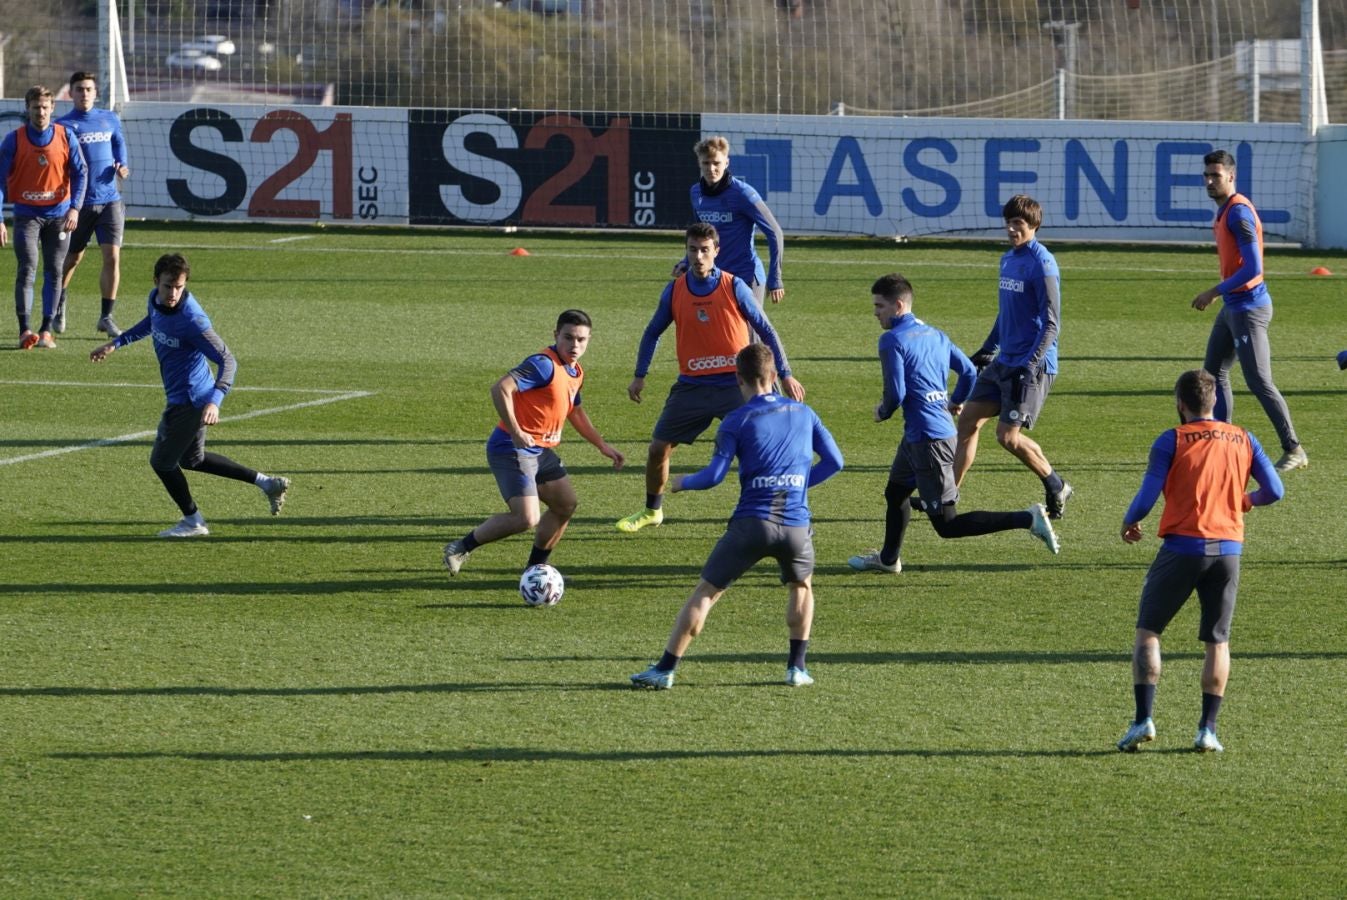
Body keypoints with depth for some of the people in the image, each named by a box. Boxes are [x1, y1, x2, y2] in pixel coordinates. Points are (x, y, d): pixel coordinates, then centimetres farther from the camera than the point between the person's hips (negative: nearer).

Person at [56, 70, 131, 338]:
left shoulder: (110, 120, 8)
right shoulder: (63, 126, -3)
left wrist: (121, 167, 3)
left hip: (110, 201, 2)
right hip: (79, 203, -2)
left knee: (112, 257, -10)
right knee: (72, 259, 12)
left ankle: (106, 317, -1)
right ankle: (59, 306, 38)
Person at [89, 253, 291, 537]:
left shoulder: (192, 321, -29)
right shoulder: (156, 301, -3)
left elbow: (227, 361, -28)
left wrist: (214, 401, -40)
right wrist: (115, 343, 24)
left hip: (189, 400, -9)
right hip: (187, 398, 9)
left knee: (162, 461, 6)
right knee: (192, 459, 23)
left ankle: (193, 522, 23)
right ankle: (267, 483, 27)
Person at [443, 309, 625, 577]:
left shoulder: (575, 373, 11)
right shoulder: (544, 365, -19)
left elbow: (575, 412, 30)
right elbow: (501, 388, -30)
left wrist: (603, 446, 28)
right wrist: (516, 432, -31)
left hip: (541, 451, 10)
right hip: (512, 451, -10)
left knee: (566, 505, 14)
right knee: (527, 519, -18)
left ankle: (535, 568, 28)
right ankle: (461, 548, -2)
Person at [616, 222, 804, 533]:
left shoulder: (734, 288, -8)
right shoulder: (675, 291, 0)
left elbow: (765, 330, 0)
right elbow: (653, 332, 15)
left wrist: (785, 374, -1)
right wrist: (639, 376, 12)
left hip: (734, 383, -3)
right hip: (692, 386, 3)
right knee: (658, 448, 5)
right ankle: (652, 510, 28)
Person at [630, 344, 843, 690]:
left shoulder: (737, 421, 1)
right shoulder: (803, 413, 12)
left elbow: (715, 474, -5)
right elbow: (834, 461, 12)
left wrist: (683, 482, 13)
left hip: (751, 522, -3)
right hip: (796, 524, 3)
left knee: (705, 592, 5)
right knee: (801, 586, 31)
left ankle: (665, 670, 1)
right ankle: (797, 667, 23)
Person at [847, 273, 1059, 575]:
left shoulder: (892, 340, -13)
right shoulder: (934, 334, 13)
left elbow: (896, 394, -18)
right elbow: (969, 371, 18)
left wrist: (882, 412, 4)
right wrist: (954, 402, 36)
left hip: (928, 439, -10)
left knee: (947, 524, -7)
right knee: (896, 491, 28)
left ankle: (1027, 519, -16)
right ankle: (889, 558, 44)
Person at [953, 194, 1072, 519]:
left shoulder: (1042, 264, -15)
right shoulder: (1008, 259, 12)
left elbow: (1051, 323, -18)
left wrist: (1030, 366, -24)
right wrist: (986, 351, 24)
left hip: (1032, 364, -9)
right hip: (1004, 360, 9)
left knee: (1008, 436, -11)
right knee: (968, 419, 5)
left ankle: (1056, 488, 9)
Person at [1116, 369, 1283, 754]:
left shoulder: (1172, 441, -5)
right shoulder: (1243, 440, 6)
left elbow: (1147, 497, -10)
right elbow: (1274, 491, 5)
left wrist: (1129, 522, 11)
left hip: (1183, 546, -3)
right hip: (1228, 549, 3)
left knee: (1147, 631, 7)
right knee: (1217, 641, 11)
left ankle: (1143, 719, -5)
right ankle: (1208, 728, 5)